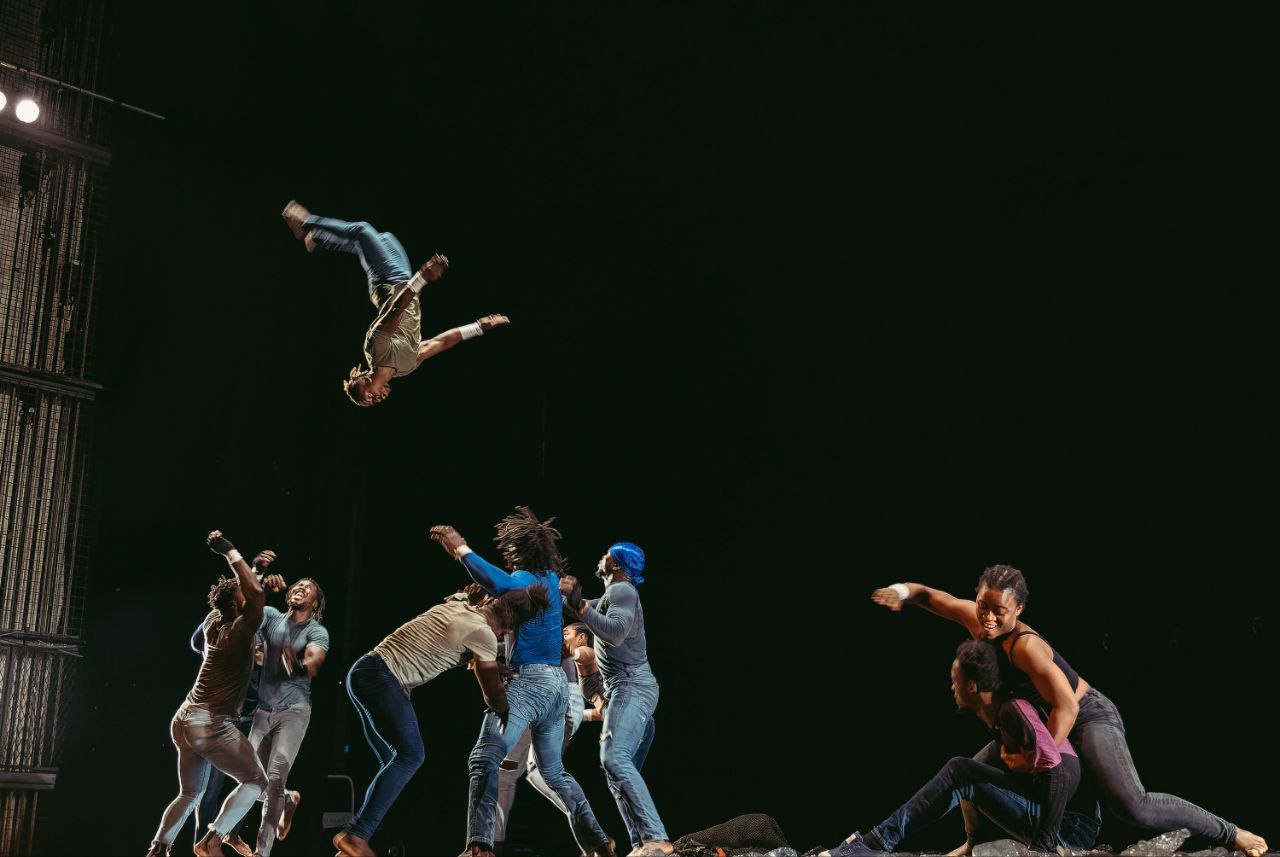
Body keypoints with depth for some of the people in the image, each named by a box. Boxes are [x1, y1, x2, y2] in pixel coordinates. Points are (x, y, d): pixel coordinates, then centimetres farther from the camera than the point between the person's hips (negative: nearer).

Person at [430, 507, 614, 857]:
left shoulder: (527, 579, -10)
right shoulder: (551, 579, 17)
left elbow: (500, 583, -32)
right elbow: (507, 586, 30)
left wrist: (461, 548, -24)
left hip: (528, 681, -9)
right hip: (556, 684, 9)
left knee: (484, 758, -18)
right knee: (554, 772, 22)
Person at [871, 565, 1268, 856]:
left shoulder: (1025, 646, -31)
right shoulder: (975, 619, -9)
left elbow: (1066, 707, -31)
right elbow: (931, 596, 6)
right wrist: (904, 590, -15)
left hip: (1090, 717, -8)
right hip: (1048, 722, 8)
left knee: (1131, 806, -27)